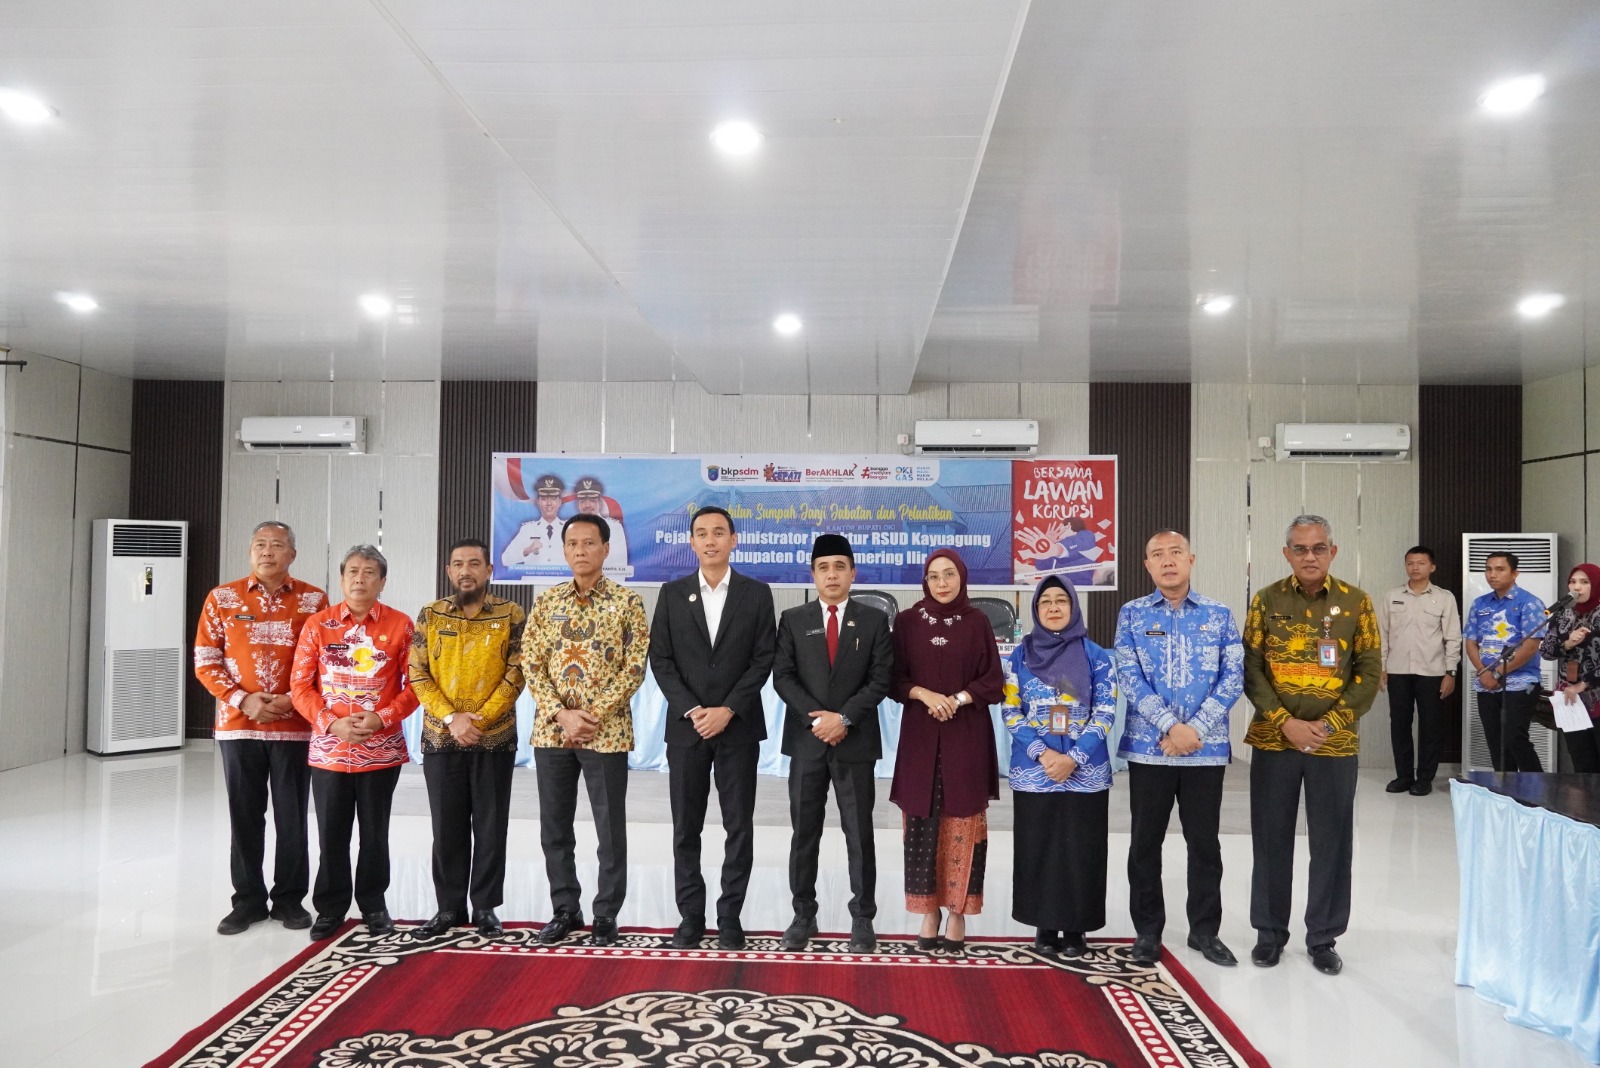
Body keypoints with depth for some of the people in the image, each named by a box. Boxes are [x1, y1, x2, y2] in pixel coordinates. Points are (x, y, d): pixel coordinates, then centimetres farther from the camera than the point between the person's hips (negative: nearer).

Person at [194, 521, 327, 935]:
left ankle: (290, 899, 19)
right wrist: (242, 700, -11)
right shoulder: (222, 598, 4)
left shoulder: (313, 600, 1)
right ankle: (248, 900, 21)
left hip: (295, 726, -1)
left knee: (292, 817, 5)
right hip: (237, 725, 1)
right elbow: (206, 662, 2)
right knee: (244, 816, 8)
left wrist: (291, 700, -12)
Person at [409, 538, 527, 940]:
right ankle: (449, 907, 20)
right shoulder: (430, 615, 4)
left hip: (495, 739, -1)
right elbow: (418, 675, 0)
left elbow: (516, 675, -5)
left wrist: (481, 719, -14)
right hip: (441, 738, 1)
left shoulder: (511, 615, -1)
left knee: (490, 826, 5)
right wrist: (451, 718, -13)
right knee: (447, 827, 8)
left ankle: (485, 907, 17)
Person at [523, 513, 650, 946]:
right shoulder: (546, 602, 6)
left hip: (606, 732, -3)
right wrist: (563, 715, -11)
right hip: (551, 730, 3)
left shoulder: (628, 602, -3)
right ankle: (565, 909, 26)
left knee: (610, 830, 4)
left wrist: (593, 716, -15)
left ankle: (606, 915, 17)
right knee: (554, 828, 11)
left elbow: (635, 668, -7)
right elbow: (531, 665, 2)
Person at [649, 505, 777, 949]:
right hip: (685, 726, 1)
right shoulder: (672, 594, 5)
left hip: (739, 726, -1)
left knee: (739, 826, 3)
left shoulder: (757, 593, 2)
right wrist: (692, 710, -11)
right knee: (686, 829, 6)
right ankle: (691, 916, 17)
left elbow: (764, 659, -3)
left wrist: (728, 710, -13)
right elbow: (660, 660, 1)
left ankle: (730, 917, 15)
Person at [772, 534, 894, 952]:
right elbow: (782, 677, -1)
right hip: (806, 740, 1)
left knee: (859, 833, 4)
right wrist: (817, 717, -13)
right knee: (804, 832, 7)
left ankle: (863, 918, 14)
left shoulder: (874, 621, 4)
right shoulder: (793, 620, 6)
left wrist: (843, 718, -14)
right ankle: (803, 915, 18)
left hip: (855, 742, -1)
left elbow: (880, 680, -3)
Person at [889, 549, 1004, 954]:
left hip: (967, 736, -1)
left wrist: (958, 699, -14)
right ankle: (929, 914, 12)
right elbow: (894, 679, 3)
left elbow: (994, 682, 2)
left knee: (962, 824, 1)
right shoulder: (907, 621, 4)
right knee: (922, 823, 1)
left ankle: (958, 917, 10)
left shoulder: (977, 622, 3)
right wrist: (925, 694, -14)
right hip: (920, 736, 1)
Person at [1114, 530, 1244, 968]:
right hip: (1148, 746, 0)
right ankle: (1147, 931, 21)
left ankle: (1205, 930, 25)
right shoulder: (1132, 614, 1)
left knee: (1205, 841, 10)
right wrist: (1171, 727, -16)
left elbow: (1232, 677, -2)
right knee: (1145, 842, 7)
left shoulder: (1219, 615, 4)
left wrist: (1196, 728, -13)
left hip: (1207, 747, 1)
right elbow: (1130, 676, -7)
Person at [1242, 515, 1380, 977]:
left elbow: (1370, 672, -1)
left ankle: (1323, 937, 22)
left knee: (1332, 842, 7)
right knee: (1271, 839, 7)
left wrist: (1331, 724, -11)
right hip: (1274, 740, 0)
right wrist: (1286, 723, -13)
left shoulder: (1356, 602, 1)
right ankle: (1270, 932, 22)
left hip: (1335, 742, 0)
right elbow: (1251, 670, -3)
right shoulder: (1266, 601, 0)